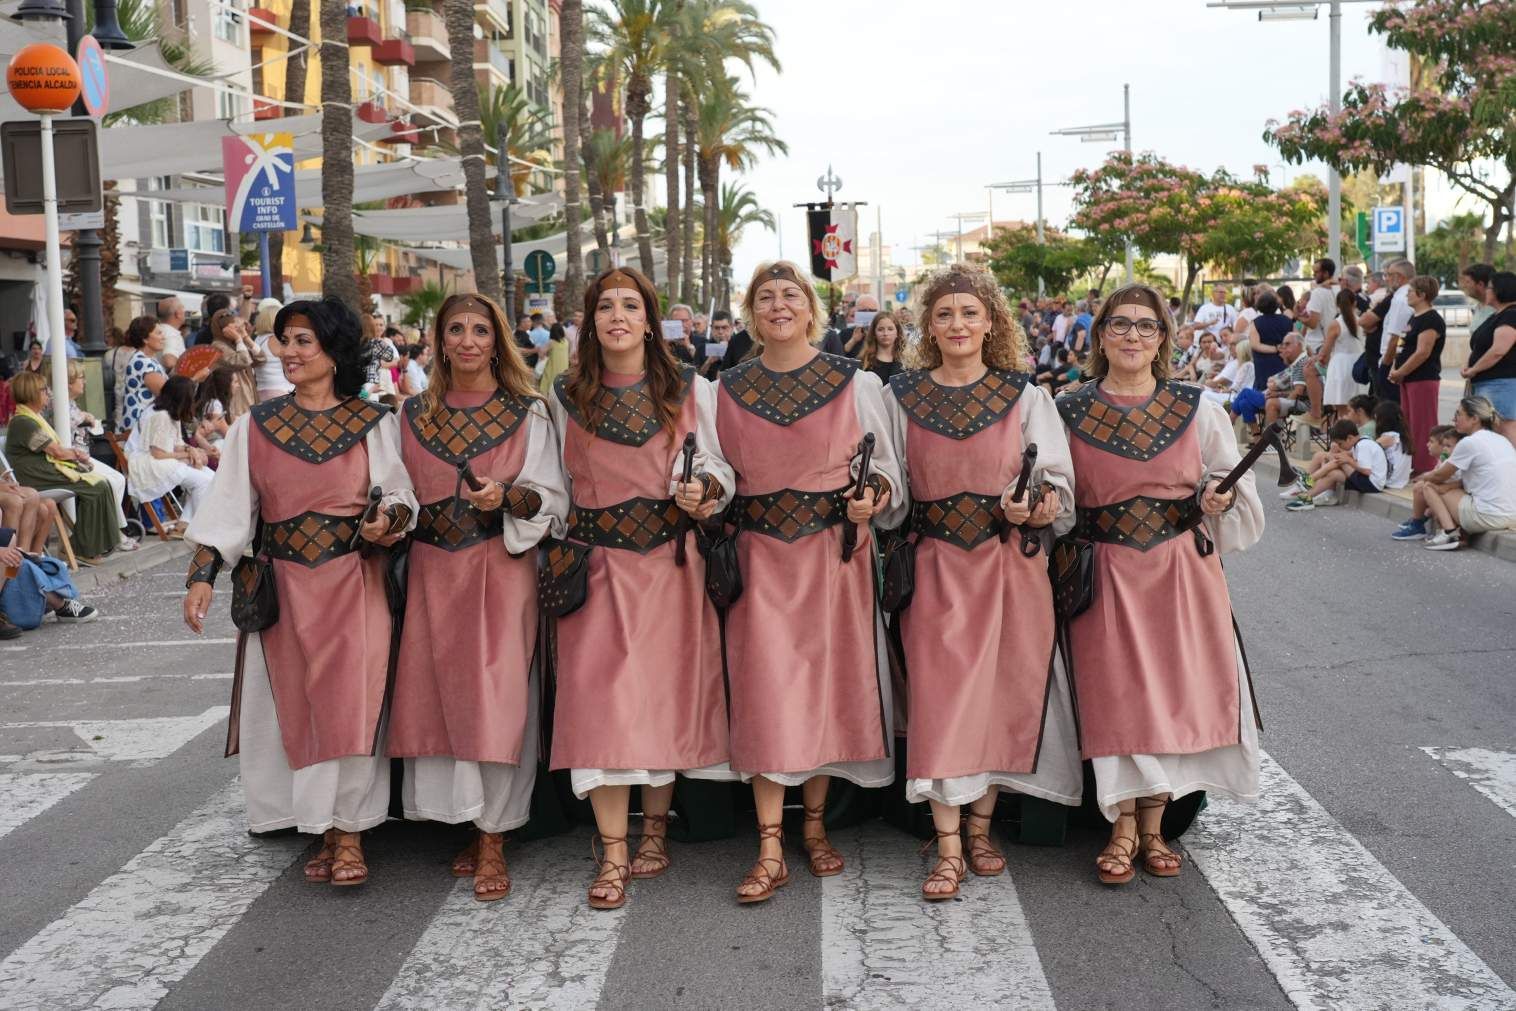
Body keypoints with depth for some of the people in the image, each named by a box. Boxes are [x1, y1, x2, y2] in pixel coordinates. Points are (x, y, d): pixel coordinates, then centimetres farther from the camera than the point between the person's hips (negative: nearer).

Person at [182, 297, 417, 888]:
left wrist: (388, 521, -18)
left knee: (351, 700, -10)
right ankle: (325, 830, 14)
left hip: (355, 582, -2)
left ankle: (347, 830, 0)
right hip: (285, 586, 2)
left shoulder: (373, 423, 2)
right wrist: (202, 575, -5)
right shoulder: (256, 425, 7)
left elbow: (401, 496, 4)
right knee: (296, 704, 4)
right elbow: (229, 504, 4)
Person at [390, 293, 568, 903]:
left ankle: (493, 840, -2)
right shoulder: (414, 414, 12)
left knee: (496, 697, -8)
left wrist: (507, 495, -19)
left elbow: (552, 498, -2)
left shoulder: (527, 413, 3)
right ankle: (473, 823, 14)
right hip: (432, 571, 3)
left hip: (502, 567, -3)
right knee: (441, 694, 1)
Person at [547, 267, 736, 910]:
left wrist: (703, 489, -15)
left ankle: (654, 832, 20)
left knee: (666, 691, 4)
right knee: (602, 695, -8)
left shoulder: (690, 391, 6)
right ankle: (614, 856, -4)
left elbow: (719, 468, 6)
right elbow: (559, 483, 15)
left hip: (671, 561, 0)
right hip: (598, 563, 0)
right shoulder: (566, 397, 9)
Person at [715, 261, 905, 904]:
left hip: (836, 553, 0)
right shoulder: (729, 390, 8)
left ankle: (815, 824, 22)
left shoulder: (856, 384, 3)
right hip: (761, 556, 0)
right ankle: (770, 851, 0)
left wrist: (873, 499, -13)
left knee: (828, 684, 4)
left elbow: (885, 467, 6)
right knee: (765, 692, -5)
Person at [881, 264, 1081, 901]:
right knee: (939, 697, -6)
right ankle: (949, 849, -1)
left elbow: (1056, 479, -1)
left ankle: (980, 827, 22)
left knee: (1002, 693, 4)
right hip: (935, 567, 0)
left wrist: (1033, 506, -20)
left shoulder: (1024, 396, 4)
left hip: (1009, 566, 0)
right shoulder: (901, 397, 6)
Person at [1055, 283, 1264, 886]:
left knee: (1173, 691, 0)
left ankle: (1153, 826, 14)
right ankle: (1124, 829, 7)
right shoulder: (1068, 413, 2)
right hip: (1108, 575, -1)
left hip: (1183, 570, 1)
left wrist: (1221, 498, -8)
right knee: (1116, 694, -5)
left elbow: (1231, 482, 11)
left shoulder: (1196, 410, 5)